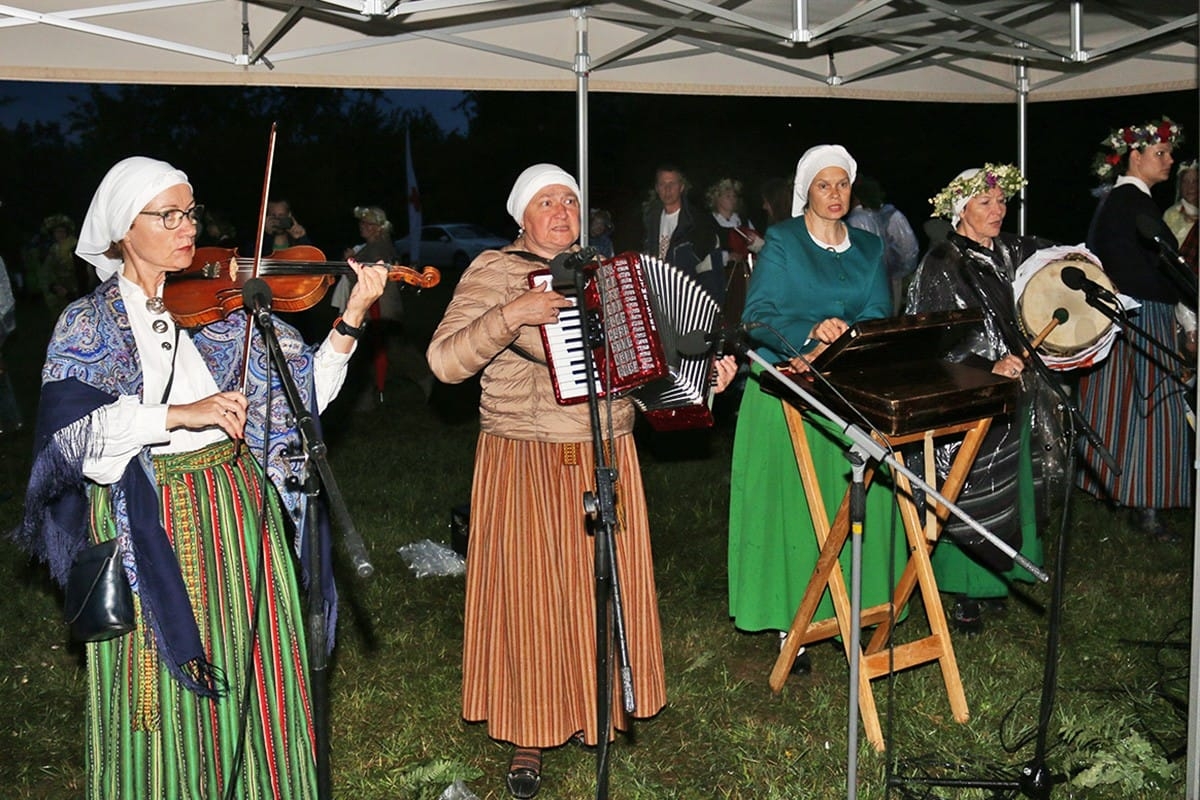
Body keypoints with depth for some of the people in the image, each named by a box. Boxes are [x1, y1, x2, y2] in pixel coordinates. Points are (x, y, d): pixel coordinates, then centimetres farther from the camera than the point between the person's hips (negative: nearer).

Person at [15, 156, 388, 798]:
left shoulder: (224, 306, 6)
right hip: (145, 524, -2)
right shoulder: (89, 324, 0)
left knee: (256, 685, 7)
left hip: (238, 513, 2)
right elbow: (68, 432, -15)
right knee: (162, 695, 5)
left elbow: (307, 388, 0)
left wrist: (351, 319, -14)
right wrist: (180, 414, -26)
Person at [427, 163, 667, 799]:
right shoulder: (493, 270, -5)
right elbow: (445, 360, -15)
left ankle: (595, 707, 30)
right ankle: (529, 735, 15)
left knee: (603, 586, 11)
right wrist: (509, 316, -27)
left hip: (607, 461, 5)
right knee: (531, 593, 1)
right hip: (527, 466, -5)